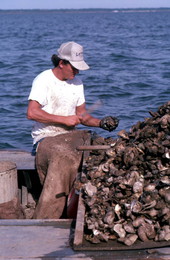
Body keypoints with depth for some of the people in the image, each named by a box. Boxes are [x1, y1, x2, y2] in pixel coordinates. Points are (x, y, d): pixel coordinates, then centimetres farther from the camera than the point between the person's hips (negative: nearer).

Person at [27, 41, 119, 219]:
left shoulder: (76, 83, 16)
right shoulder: (43, 80, -5)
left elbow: (82, 115, 16)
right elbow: (32, 113, -16)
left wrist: (101, 123, -4)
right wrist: (65, 119, -14)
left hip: (71, 136, 7)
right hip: (46, 138, -7)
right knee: (65, 157, -38)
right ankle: (44, 221, -37)